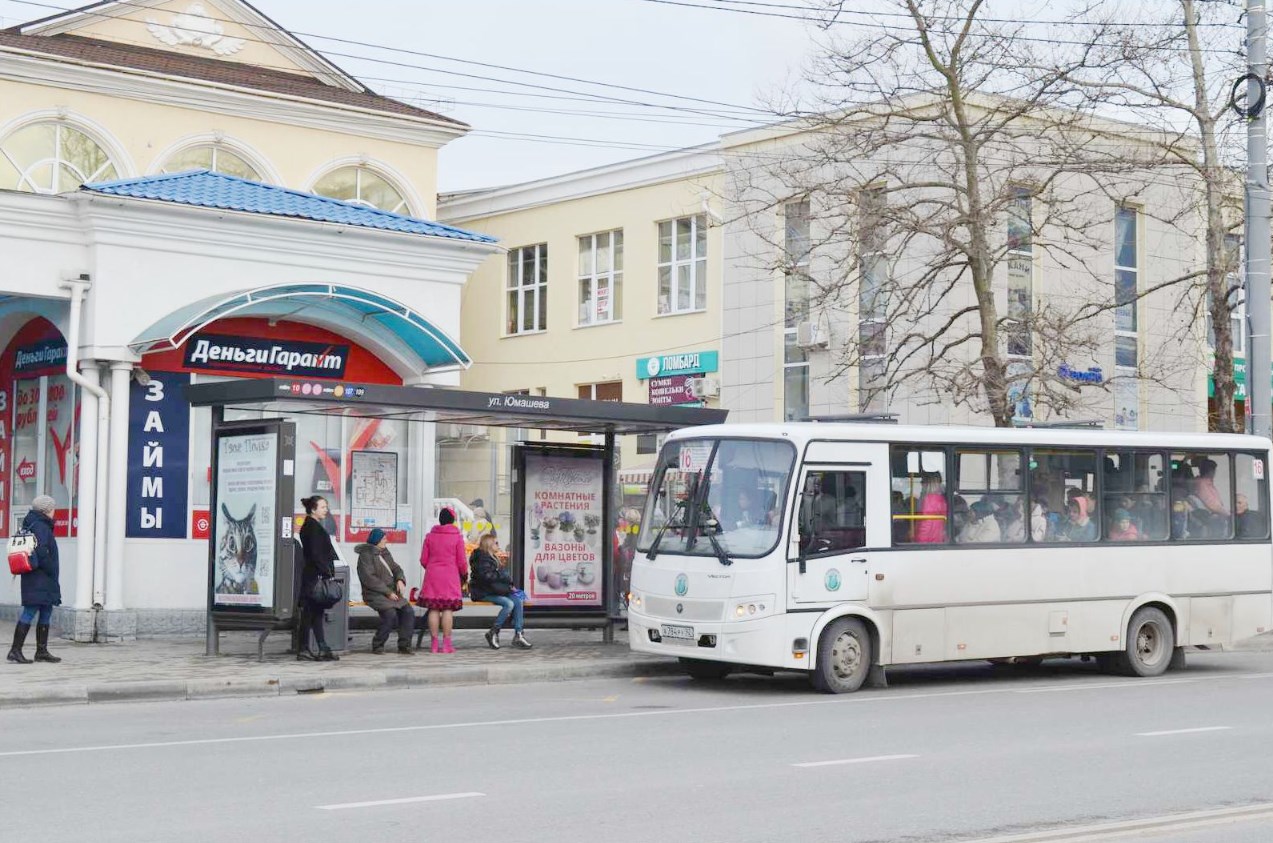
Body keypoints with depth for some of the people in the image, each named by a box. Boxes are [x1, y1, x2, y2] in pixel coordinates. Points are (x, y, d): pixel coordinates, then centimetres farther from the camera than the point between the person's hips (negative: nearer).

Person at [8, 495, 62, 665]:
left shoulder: (30, 525, 16)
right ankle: (15, 650, -8)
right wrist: (51, 571, -12)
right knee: (29, 613, -8)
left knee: (46, 613, 13)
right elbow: (41, 552, -22)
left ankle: (42, 651, 18)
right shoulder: (41, 527, -13)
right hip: (39, 580, -10)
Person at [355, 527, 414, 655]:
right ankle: (377, 645, -12)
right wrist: (387, 592, -19)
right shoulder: (366, 555, -8)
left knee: (408, 611, -13)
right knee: (390, 614, -29)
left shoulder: (385, 553, 17)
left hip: (392, 593, 7)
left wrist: (400, 580, -7)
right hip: (375, 594, -7)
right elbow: (369, 579, -17)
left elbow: (396, 568, 18)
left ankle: (404, 645, -9)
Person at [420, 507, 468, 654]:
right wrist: (464, 573, 18)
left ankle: (434, 643, 3)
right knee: (448, 609, -1)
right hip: (450, 576, -2)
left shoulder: (430, 536, 6)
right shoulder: (457, 537, -2)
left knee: (433, 609, 4)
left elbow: (423, 560, 7)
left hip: (432, 576, 3)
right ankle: (446, 644, -3)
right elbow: (461, 561, -1)